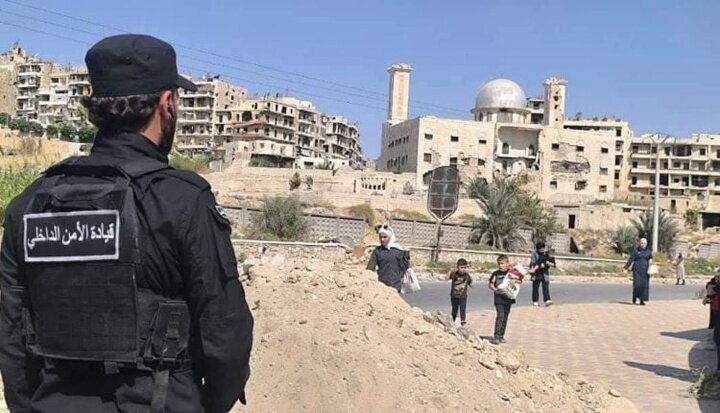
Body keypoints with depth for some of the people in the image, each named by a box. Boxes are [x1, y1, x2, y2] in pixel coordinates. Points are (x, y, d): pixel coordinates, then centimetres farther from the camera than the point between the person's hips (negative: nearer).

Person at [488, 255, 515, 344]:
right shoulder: (496, 273, 1)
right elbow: (490, 284, 0)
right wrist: (494, 289, -20)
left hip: (508, 298, 3)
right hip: (499, 298, -3)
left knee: (505, 317, 10)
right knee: (500, 316, -15)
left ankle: (501, 335, 21)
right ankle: (496, 336, -15)